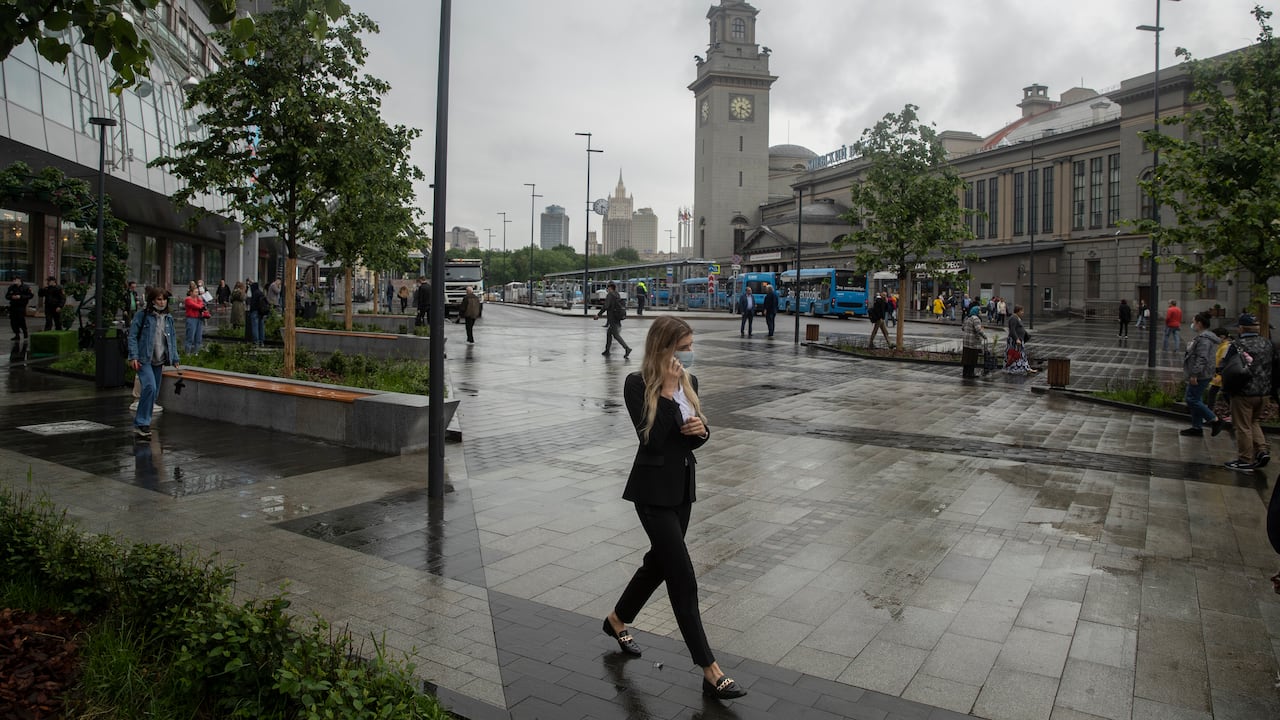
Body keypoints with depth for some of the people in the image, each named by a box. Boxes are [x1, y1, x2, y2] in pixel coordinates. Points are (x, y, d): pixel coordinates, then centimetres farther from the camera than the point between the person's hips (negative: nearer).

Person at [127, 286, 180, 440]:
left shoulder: (168, 318, 12)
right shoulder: (142, 315, -4)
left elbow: (172, 340, 17)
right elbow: (132, 336, -6)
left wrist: (175, 360, 11)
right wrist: (133, 357, -15)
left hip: (159, 361, 6)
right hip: (143, 360, -6)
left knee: (154, 393, 7)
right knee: (150, 387, -23)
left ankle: (141, 423, 20)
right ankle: (141, 423, -16)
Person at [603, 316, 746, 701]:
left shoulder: (689, 381, 5)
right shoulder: (637, 384, -16)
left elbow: (695, 437, 11)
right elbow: (652, 437, -26)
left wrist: (701, 430, -12)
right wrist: (668, 390, -24)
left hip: (682, 485, 8)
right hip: (654, 490, -8)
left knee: (660, 561, 20)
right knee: (683, 577, -5)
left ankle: (617, 620, 44)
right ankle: (711, 671, 1)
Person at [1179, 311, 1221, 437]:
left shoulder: (1204, 339, -19)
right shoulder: (1201, 336, 16)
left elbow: (1202, 358, -26)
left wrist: (1194, 374, -26)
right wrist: (1193, 374, 27)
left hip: (1200, 375, -11)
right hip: (1199, 375, 11)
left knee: (1192, 399, -7)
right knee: (1195, 399, 13)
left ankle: (1214, 420, -1)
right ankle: (1197, 428, 18)